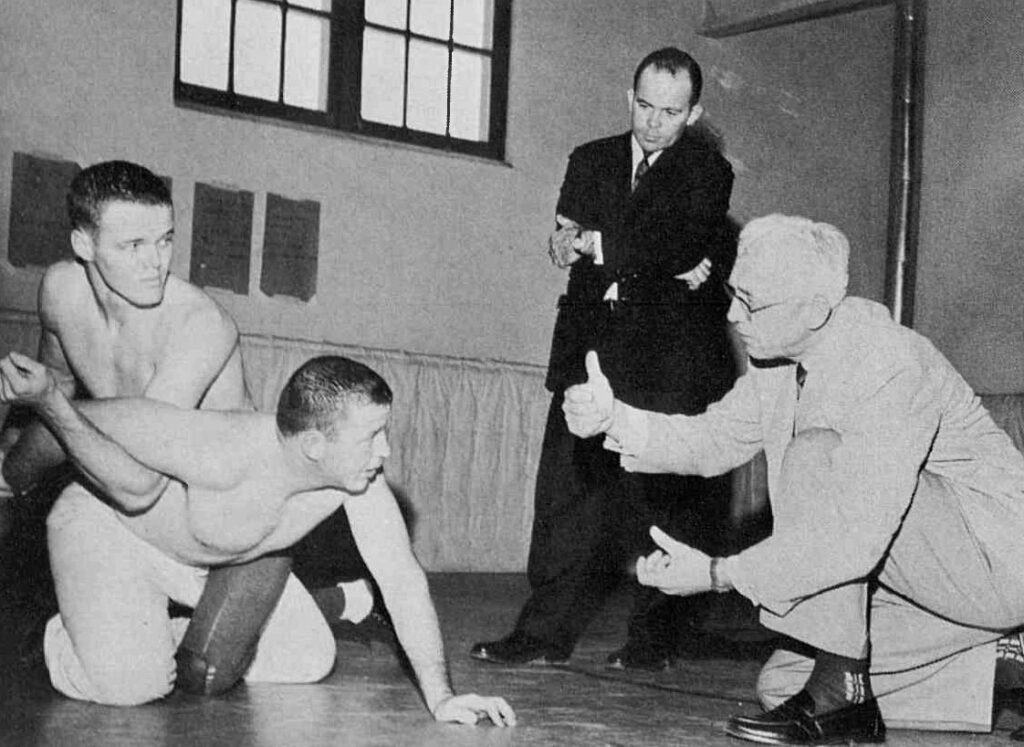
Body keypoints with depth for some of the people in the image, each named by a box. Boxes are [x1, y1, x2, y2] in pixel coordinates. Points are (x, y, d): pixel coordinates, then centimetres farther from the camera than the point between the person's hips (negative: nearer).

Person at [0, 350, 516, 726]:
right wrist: (47, 399, -51)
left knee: (310, 660, 1)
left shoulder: (359, 469, -26)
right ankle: (66, 640, 8)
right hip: (106, 524, -6)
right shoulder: (225, 454, -43)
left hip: (216, 561, 6)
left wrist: (440, 699, -25)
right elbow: (107, 417, -29)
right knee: (132, 684, -27)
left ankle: (168, 639, 20)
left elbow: (403, 579, -21)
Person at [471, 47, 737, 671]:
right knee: (569, 486, -3)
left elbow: (683, 245, -10)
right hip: (591, 351, 3)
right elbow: (568, 247, 4)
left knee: (664, 496, -3)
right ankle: (546, 633, -2)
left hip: (668, 360, -3)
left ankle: (654, 640, 6)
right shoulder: (592, 161, 17)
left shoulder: (707, 171, 7)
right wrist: (668, 265, -11)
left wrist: (596, 244, -7)